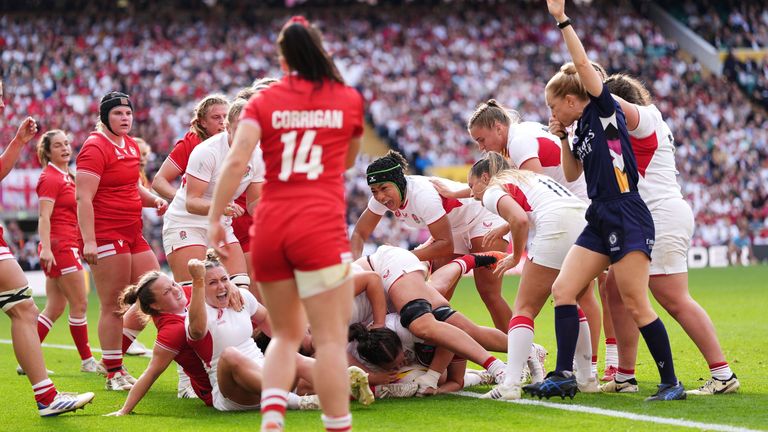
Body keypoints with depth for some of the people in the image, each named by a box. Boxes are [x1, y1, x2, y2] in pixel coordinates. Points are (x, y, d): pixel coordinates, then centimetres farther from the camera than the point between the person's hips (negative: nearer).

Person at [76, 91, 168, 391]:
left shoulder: (131, 146, 15)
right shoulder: (95, 148, -11)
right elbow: (83, 197, -17)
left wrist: (154, 200, 9)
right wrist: (89, 241, -24)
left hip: (132, 234, 9)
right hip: (105, 236, -9)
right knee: (113, 306, -4)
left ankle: (113, 355, 20)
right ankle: (113, 374, 6)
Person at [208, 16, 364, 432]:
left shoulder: (263, 101, 5)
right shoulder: (349, 99, 6)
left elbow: (236, 161, -8)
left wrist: (215, 218, -3)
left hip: (268, 227, 3)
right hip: (321, 227, -3)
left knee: (285, 335, 15)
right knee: (330, 339, -2)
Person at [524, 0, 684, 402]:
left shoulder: (605, 111, -5)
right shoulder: (582, 129, 16)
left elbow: (582, 63, -16)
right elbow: (571, 174, 28)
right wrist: (562, 139, 15)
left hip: (628, 220, -9)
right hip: (600, 221, 9)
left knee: (636, 305, -8)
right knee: (563, 289, 0)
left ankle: (671, 383, 1)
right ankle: (564, 375, 2)